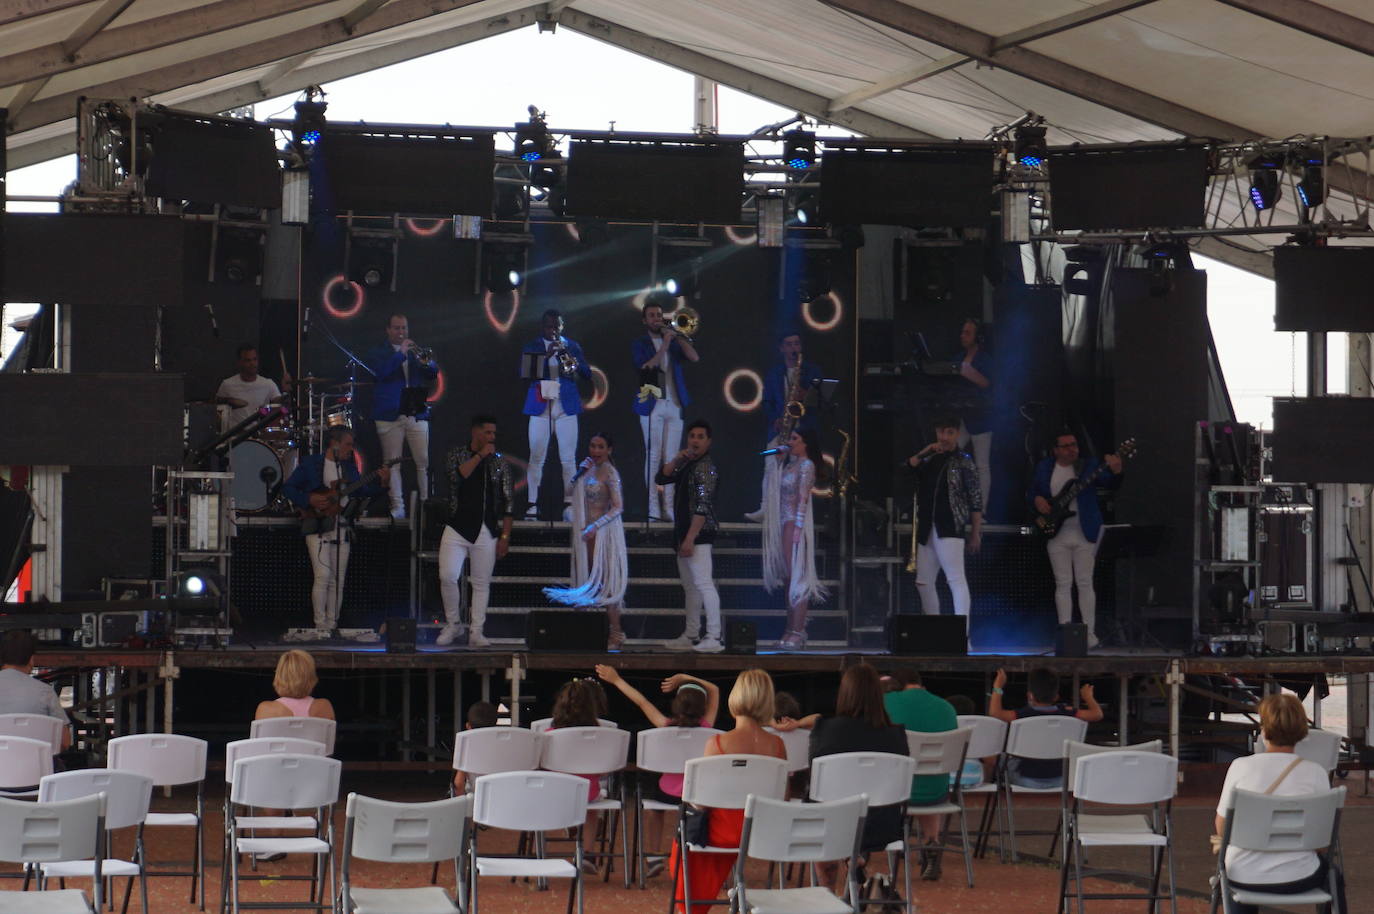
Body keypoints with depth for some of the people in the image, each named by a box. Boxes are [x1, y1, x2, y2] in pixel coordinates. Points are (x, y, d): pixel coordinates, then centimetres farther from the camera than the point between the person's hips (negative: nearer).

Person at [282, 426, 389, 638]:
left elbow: (362, 491, 10)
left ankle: (332, 626, 10)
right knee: (323, 576, -14)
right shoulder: (311, 464, 0)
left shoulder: (349, 466, 15)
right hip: (318, 527, -5)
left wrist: (382, 482, -5)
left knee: (338, 581, 5)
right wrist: (309, 500, -12)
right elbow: (288, 488, 0)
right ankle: (320, 627, -10)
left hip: (342, 527, 5)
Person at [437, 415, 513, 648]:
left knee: (482, 583, 2)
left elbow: (507, 504, 7)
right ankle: (453, 624, 6)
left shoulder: (500, 463, 9)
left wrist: (505, 537, 0)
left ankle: (477, 632, 7)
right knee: (447, 577, -12)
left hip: (486, 532, 1)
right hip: (457, 529, -1)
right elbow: (457, 476, -15)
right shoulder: (456, 455, 8)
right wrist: (480, 455, -12)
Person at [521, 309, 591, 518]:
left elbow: (587, 374, 6)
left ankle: (569, 503, -2)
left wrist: (574, 363, -14)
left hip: (566, 406, 1)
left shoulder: (572, 346, 12)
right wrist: (547, 356, -17)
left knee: (568, 459, -3)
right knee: (536, 458, -5)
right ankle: (532, 504, -3)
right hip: (541, 406, -1)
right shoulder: (532, 347, 8)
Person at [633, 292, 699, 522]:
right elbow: (646, 367, -9)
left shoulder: (673, 342, 17)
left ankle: (669, 508, 1)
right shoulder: (639, 345, 7)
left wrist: (677, 336, -2)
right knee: (653, 457, -7)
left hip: (674, 405, 3)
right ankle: (653, 508, -8)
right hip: (652, 406, -3)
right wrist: (664, 345, -11)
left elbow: (694, 357, 3)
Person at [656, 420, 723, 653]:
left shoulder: (705, 467, -12)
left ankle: (714, 638, -18)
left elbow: (702, 507, -20)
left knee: (703, 584, -14)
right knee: (690, 586, 13)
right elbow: (661, 478, 16)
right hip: (684, 534, 10)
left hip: (698, 535, -10)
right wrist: (676, 461, -1)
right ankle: (690, 636, 19)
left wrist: (690, 539, -24)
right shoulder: (688, 466, 17)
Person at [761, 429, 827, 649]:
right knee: (789, 578, 8)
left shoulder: (806, 465, -7)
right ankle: (791, 629, 10)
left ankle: (797, 632, -13)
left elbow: (803, 498, -14)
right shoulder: (790, 464, 19)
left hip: (795, 523, -9)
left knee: (796, 577, -11)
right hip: (785, 524, 9)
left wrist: (797, 528, -21)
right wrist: (777, 460, 13)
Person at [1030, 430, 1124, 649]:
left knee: (1085, 583, -3)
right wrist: (1037, 500, -8)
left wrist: (1115, 472, -33)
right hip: (1056, 532, 2)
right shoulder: (1044, 467, 7)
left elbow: (1110, 484, -11)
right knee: (1063, 584, 3)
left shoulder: (1089, 465, -1)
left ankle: (1089, 633, 0)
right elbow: (1033, 491, 14)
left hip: (1084, 532, -2)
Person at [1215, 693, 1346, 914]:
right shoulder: (1316, 773, -10)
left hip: (1244, 879, 1)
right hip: (1296, 878, -1)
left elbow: (1222, 828, -2)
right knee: (1333, 874, 34)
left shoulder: (1240, 766, -10)